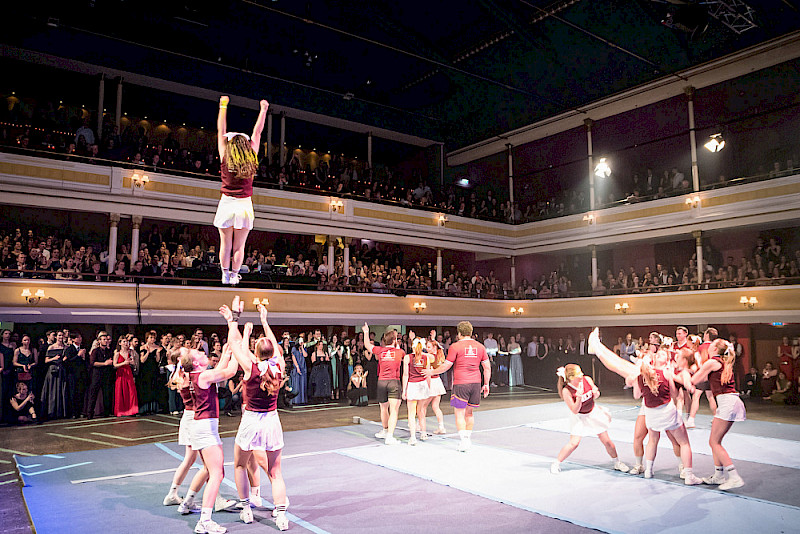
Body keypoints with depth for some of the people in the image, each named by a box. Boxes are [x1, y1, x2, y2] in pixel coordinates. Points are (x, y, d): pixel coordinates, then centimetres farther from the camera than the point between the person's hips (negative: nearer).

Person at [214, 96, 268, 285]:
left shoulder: (225, 159, -5)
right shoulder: (251, 159, -4)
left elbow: (221, 132, 3)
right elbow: (257, 133, 5)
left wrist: (223, 107, 10)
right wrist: (263, 110, 15)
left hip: (227, 204, 0)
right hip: (244, 205, 1)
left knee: (225, 244, 7)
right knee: (239, 246, 6)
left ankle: (225, 275, 12)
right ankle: (234, 276, 11)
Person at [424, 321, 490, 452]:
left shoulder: (455, 346, -6)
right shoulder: (480, 347, 8)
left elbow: (446, 366, -5)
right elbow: (487, 367, 8)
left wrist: (432, 372, 10)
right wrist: (486, 384, 16)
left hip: (460, 384, -5)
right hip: (475, 383, 5)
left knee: (459, 414, 2)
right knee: (469, 412, 18)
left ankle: (464, 440, -4)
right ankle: (468, 438, 22)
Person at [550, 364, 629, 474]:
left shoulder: (587, 380, -19)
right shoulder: (566, 391, -29)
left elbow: (596, 396, 0)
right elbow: (575, 411, -25)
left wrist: (596, 393, -24)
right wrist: (579, 398, -41)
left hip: (593, 413, 4)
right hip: (579, 417, -3)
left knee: (607, 441, 8)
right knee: (574, 443, -14)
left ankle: (617, 463, 32)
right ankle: (556, 464, 4)